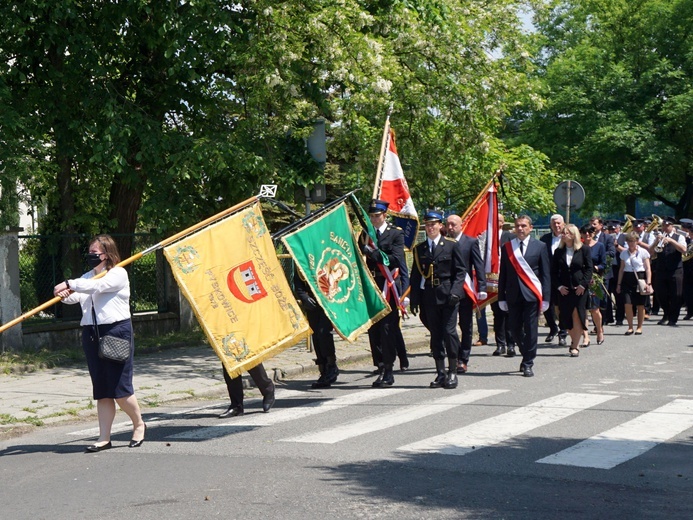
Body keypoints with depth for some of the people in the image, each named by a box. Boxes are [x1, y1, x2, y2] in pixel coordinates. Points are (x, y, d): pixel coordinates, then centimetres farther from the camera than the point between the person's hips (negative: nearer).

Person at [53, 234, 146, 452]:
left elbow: (97, 286, -21)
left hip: (116, 331, -6)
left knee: (120, 388, -5)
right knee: (101, 390, 6)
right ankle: (104, 437, 8)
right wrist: (66, 294, -21)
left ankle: (139, 424, 18)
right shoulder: (87, 276, 18)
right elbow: (75, 296, 1)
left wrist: (69, 284, -26)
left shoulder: (118, 274, -3)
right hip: (91, 334, 7)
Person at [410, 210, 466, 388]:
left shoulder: (452, 245, 2)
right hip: (429, 298, 3)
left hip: (448, 295, -3)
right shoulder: (419, 249, 11)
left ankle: (452, 372, 2)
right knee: (435, 335, 6)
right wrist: (414, 300, 5)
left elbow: (460, 271, 1)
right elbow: (415, 276, 12)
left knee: (449, 332, -7)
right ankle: (440, 374, 12)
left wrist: (455, 292, -13)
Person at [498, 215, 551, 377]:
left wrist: (545, 297, -3)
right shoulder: (507, 247, 9)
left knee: (530, 330, -2)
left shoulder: (540, 246, 4)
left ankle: (528, 364, 7)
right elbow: (503, 274, 11)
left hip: (531, 295, -2)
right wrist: (502, 297, 6)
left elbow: (546, 273, 3)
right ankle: (527, 356, 27)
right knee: (515, 329, 6)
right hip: (513, 295, 3)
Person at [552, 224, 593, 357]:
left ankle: (575, 346, 0)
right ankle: (574, 340, 26)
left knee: (577, 317, -5)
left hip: (579, 289, -3)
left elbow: (589, 269, -2)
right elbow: (553, 271, 7)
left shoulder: (584, 250, -2)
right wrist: (559, 286, -4)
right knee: (566, 317, 4)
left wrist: (583, 285, -11)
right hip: (563, 289, 3)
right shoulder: (558, 252, 7)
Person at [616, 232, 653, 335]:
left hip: (640, 278, -2)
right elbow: (621, 269, 14)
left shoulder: (643, 252, -1)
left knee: (640, 305, 2)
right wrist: (619, 284, 12)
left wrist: (648, 283, -10)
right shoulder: (624, 253, 9)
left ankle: (639, 327, 14)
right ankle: (630, 327, 3)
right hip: (627, 279, 2)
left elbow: (648, 269, -2)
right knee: (627, 304, -9)